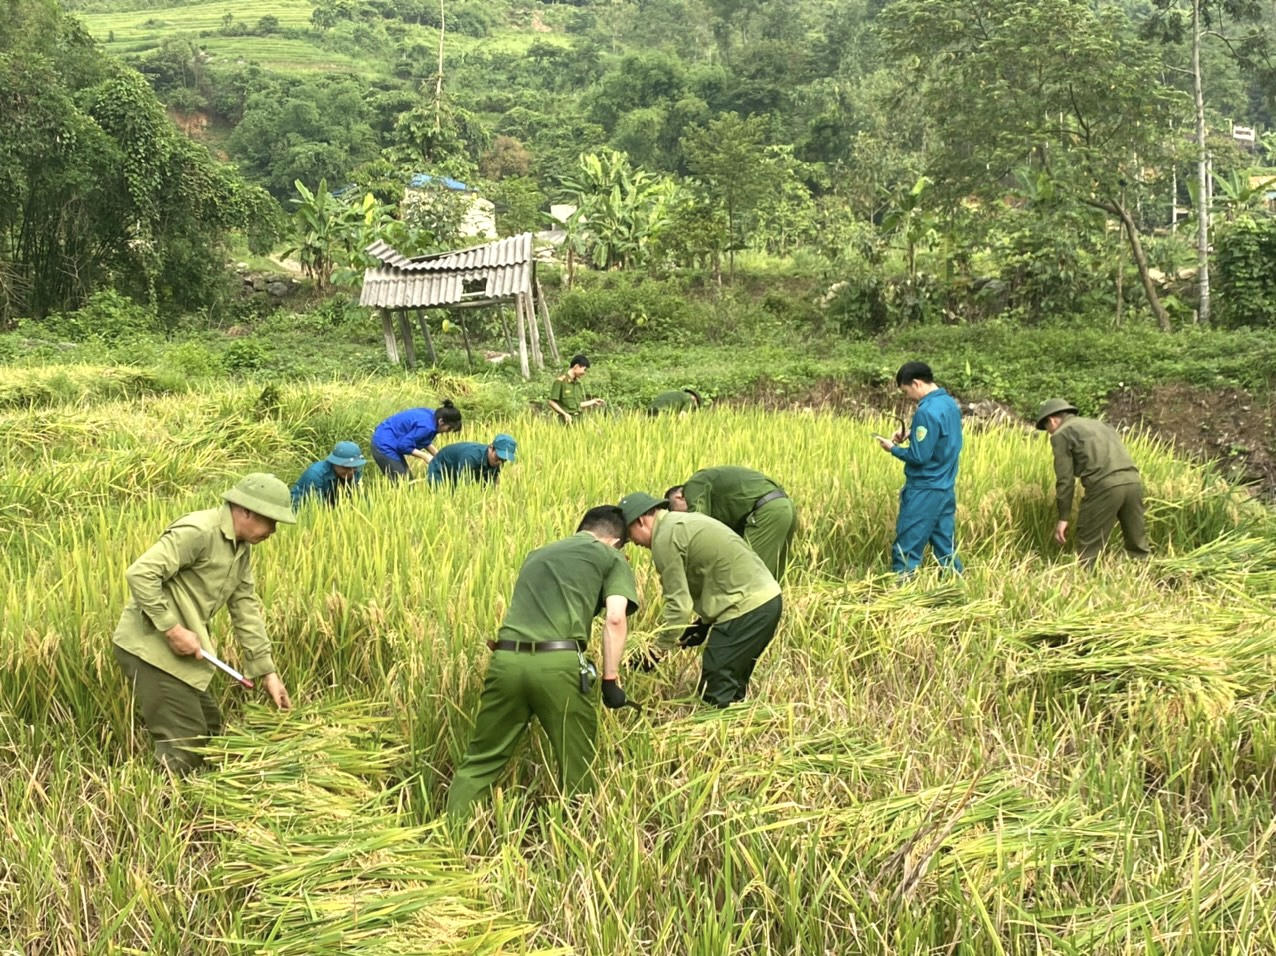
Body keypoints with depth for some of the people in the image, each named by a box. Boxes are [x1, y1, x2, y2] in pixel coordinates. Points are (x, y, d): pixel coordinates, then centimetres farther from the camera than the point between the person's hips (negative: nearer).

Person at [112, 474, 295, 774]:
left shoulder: (242, 549, 10)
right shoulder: (199, 532, -21)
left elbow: (246, 608, 12)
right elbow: (140, 574, -27)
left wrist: (267, 671, 9)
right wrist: (172, 629, -25)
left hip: (179, 651, 10)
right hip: (149, 646, -10)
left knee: (210, 730, 16)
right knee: (183, 744, -9)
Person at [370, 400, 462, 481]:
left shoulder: (431, 416, 1)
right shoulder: (426, 426, -27)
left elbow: (424, 441, 16)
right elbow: (404, 445, -25)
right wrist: (425, 456, -18)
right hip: (384, 446, -10)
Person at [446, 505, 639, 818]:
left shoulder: (538, 554, 30)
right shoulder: (611, 557, 15)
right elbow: (615, 618, -1)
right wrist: (611, 679, -2)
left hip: (506, 659, 4)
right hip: (558, 663, -4)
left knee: (480, 761, 13)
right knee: (577, 767, 9)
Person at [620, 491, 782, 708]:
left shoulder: (665, 539, -10)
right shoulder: (686, 521, 20)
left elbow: (679, 605, -13)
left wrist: (657, 651, -5)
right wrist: (703, 624, 22)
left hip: (745, 608, -10)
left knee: (715, 695, -2)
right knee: (733, 687, 21)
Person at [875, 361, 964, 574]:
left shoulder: (927, 411, -20)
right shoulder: (950, 403, 8)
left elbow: (919, 456, -20)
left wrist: (893, 448, -5)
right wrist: (911, 434, 9)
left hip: (924, 492, -9)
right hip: (946, 489, 9)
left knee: (907, 549, 0)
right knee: (946, 547, 11)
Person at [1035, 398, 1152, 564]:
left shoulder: (1061, 434, 11)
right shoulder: (1100, 425, 33)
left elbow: (1065, 480, 3)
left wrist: (1063, 518, 5)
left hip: (1104, 486, -7)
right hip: (1133, 480, 7)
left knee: (1089, 550, 3)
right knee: (1138, 545, 15)